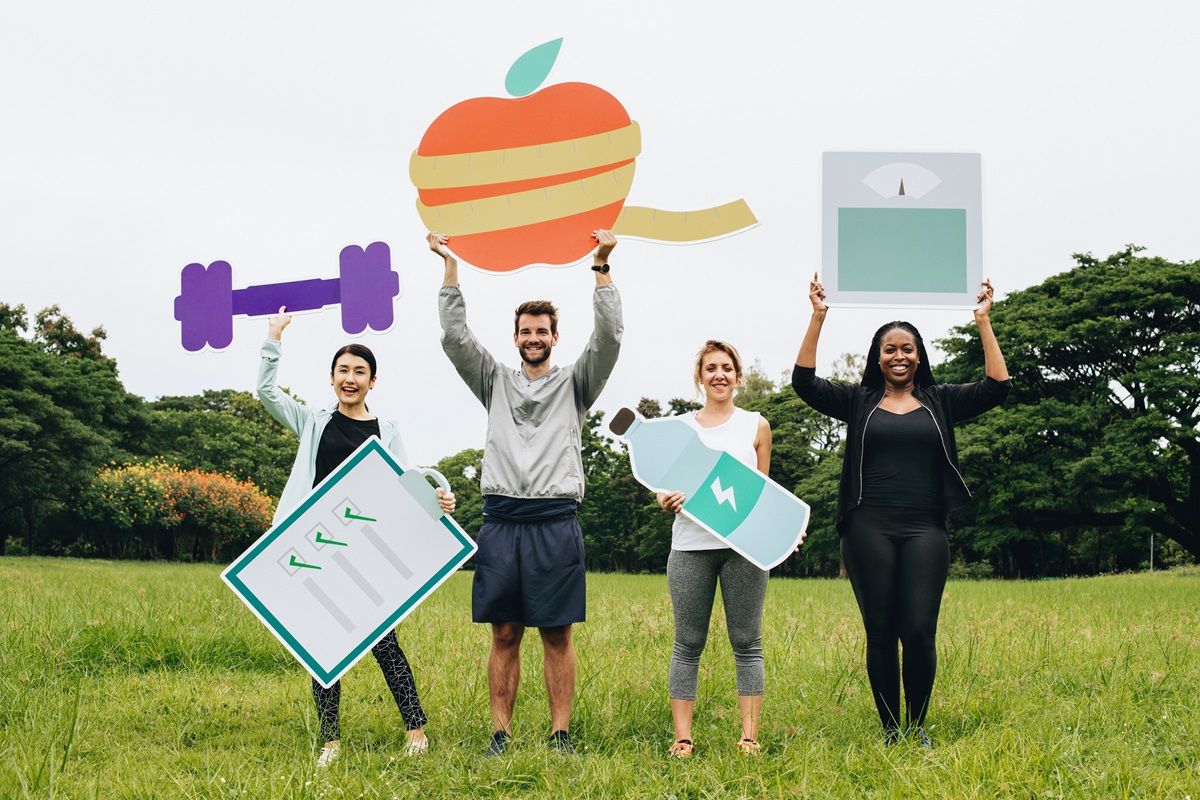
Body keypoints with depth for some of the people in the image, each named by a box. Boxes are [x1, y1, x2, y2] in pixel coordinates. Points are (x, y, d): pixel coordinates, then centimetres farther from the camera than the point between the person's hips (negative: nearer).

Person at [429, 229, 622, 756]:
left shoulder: (574, 383, 11)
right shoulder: (495, 382, 16)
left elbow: (609, 337, -2)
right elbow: (455, 337, 8)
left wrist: (601, 265, -7)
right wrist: (450, 265, 3)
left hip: (555, 522, -2)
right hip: (502, 519, 2)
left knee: (557, 634, 1)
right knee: (504, 634, 4)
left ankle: (560, 734, 6)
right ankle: (501, 733, 10)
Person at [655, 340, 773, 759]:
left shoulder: (756, 426, 11)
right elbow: (665, 486, 11)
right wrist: (666, 500, -13)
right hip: (691, 544, 0)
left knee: (747, 642, 1)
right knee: (688, 643, 2)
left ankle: (749, 736, 5)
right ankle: (682, 736, 6)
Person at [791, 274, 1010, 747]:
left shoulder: (940, 402, 14)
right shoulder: (858, 403, 13)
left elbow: (996, 387, 4)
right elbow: (804, 382, 2)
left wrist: (983, 322, 0)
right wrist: (818, 318, -4)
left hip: (924, 531, 0)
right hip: (870, 530, 0)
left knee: (920, 632, -8)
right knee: (880, 633, 0)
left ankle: (917, 727, 9)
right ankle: (890, 731, 10)